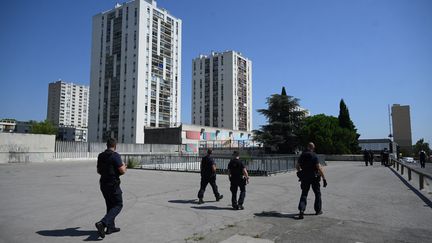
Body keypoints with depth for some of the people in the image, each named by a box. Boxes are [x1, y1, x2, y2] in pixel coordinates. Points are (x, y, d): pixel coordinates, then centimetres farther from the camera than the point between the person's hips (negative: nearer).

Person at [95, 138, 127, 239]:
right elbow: (122, 171, -19)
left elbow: (99, 171, 17)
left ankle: (111, 227, 22)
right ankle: (102, 223, -12)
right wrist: (124, 166, 2)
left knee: (110, 205, 18)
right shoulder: (115, 155, -16)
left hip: (103, 184, 8)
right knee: (118, 205, 3)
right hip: (113, 184, -8)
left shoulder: (100, 156, 7)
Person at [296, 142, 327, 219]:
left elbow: (297, 166, 9)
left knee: (304, 194, 6)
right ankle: (318, 210, 24)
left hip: (304, 177, 3)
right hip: (314, 177, -3)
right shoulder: (314, 156, -13)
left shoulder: (302, 155, 2)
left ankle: (301, 210, -12)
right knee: (317, 194, 16)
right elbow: (319, 168, -17)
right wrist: (324, 178, -12)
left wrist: (301, 172, 27)